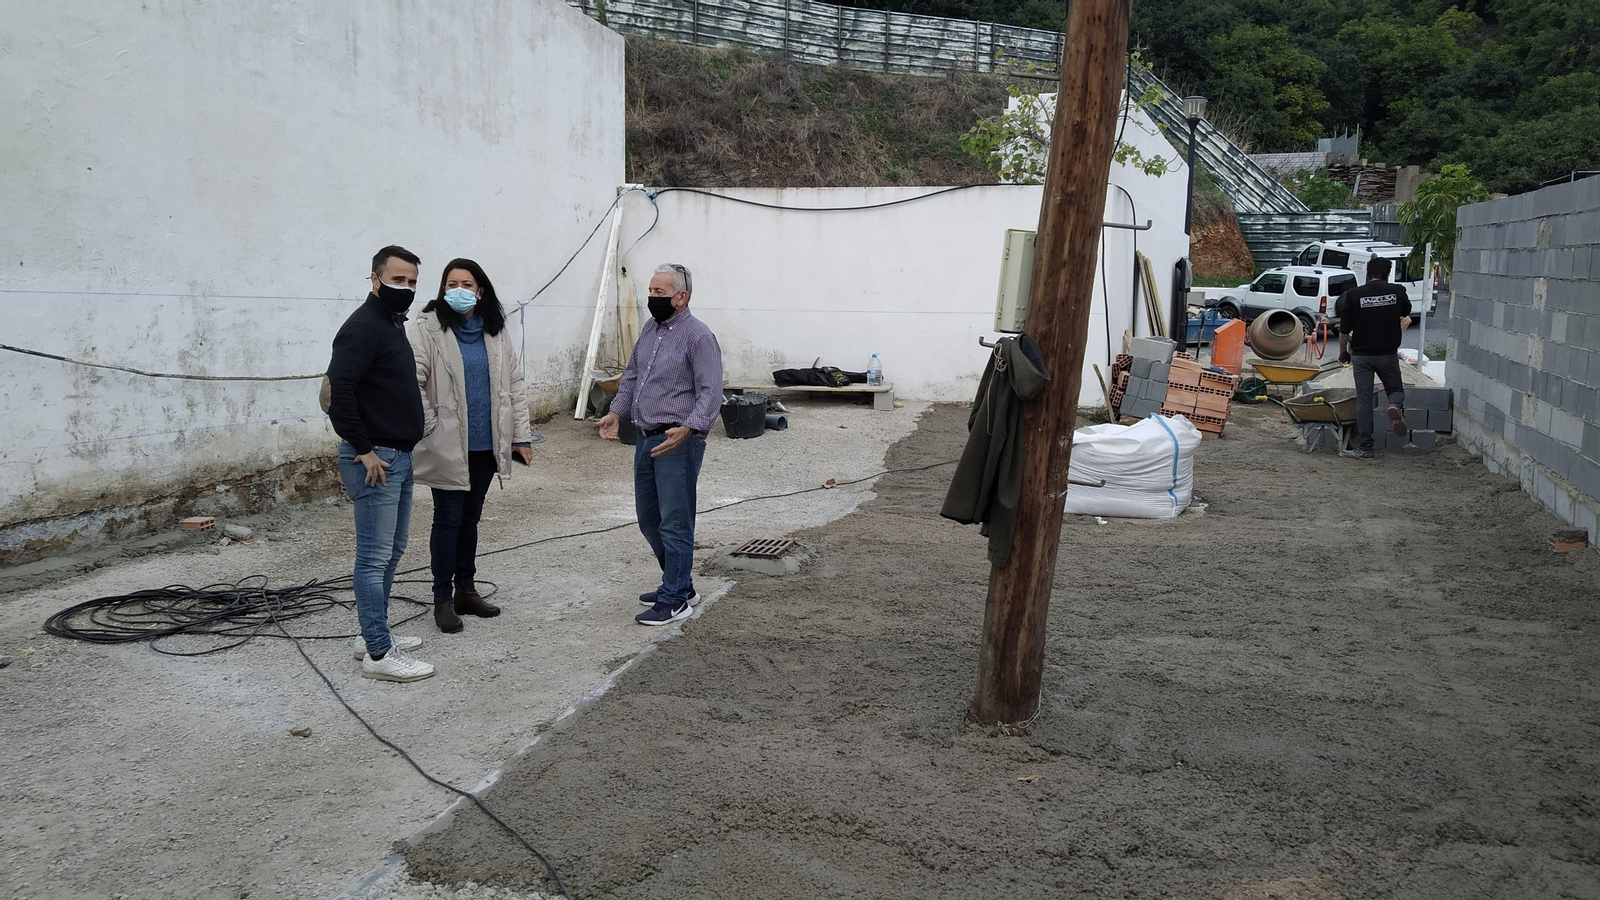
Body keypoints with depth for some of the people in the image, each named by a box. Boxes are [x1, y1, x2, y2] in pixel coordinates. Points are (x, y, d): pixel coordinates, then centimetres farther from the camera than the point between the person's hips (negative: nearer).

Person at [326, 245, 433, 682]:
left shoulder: (394, 325, 16)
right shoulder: (362, 327, -15)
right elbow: (338, 390, -24)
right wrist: (363, 448, -21)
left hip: (400, 456, 10)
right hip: (375, 458, -10)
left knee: (392, 551, 16)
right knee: (375, 557, -5)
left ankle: (373, 634, 27)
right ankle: (379, 653, -1)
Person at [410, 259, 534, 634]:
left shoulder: (495, 331, 8)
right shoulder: (428, 328, -7)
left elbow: (514, 383, 9)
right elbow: (411, 381, -14)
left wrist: (521, 435, 6)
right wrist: (429, 426, -16)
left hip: (486, 445, 5)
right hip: (448, 446, -4)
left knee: (470, 518, 15)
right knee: (448, 519, 2)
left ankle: (466, 590, 27)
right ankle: (443, 599, 13)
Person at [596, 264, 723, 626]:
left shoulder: (698, 336, -12)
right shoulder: (650, 328, 13)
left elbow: (710, 392, -17)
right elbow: (632, 375, 22)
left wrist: (687, 429, -30)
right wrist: (616, 412, 9)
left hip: (678, 442, -9)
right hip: (646, 439, 9)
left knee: (675, 522, -3)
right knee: (648, 518, 16)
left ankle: (675, 599, 7)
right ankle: (679, 582, 31)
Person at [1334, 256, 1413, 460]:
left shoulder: (1353, 295, -7)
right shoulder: (1397, 292, -2)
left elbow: (1344, 330, -5)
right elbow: (1406, 312, 20)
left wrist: (1343, 352, 11)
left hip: (1361, 355, -1)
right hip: (1388, 354, 1)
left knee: (1363, 400, 4)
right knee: (1396, 389, 20)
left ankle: (1365, 447, 3)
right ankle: (1396, 406, -16)